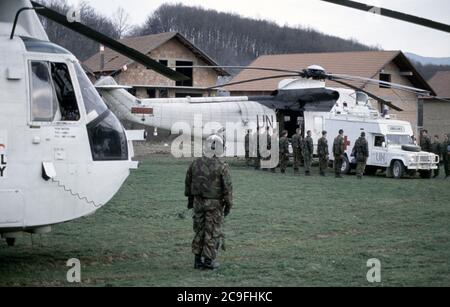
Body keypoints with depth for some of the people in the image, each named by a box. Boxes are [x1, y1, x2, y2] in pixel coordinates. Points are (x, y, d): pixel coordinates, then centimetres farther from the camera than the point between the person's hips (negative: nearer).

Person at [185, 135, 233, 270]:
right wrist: (228, 204, -3)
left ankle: (198, 259, 17)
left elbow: (188, 182, 10)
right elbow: (227, 187, -13)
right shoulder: (221, 167, -14)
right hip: (215, 204, -4)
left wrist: (190, 198, 22)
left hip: (198, 202, 4)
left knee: (199, 230, 14)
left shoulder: (195, 164, 0)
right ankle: (208, 261, 5)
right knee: (213, 232, 4)